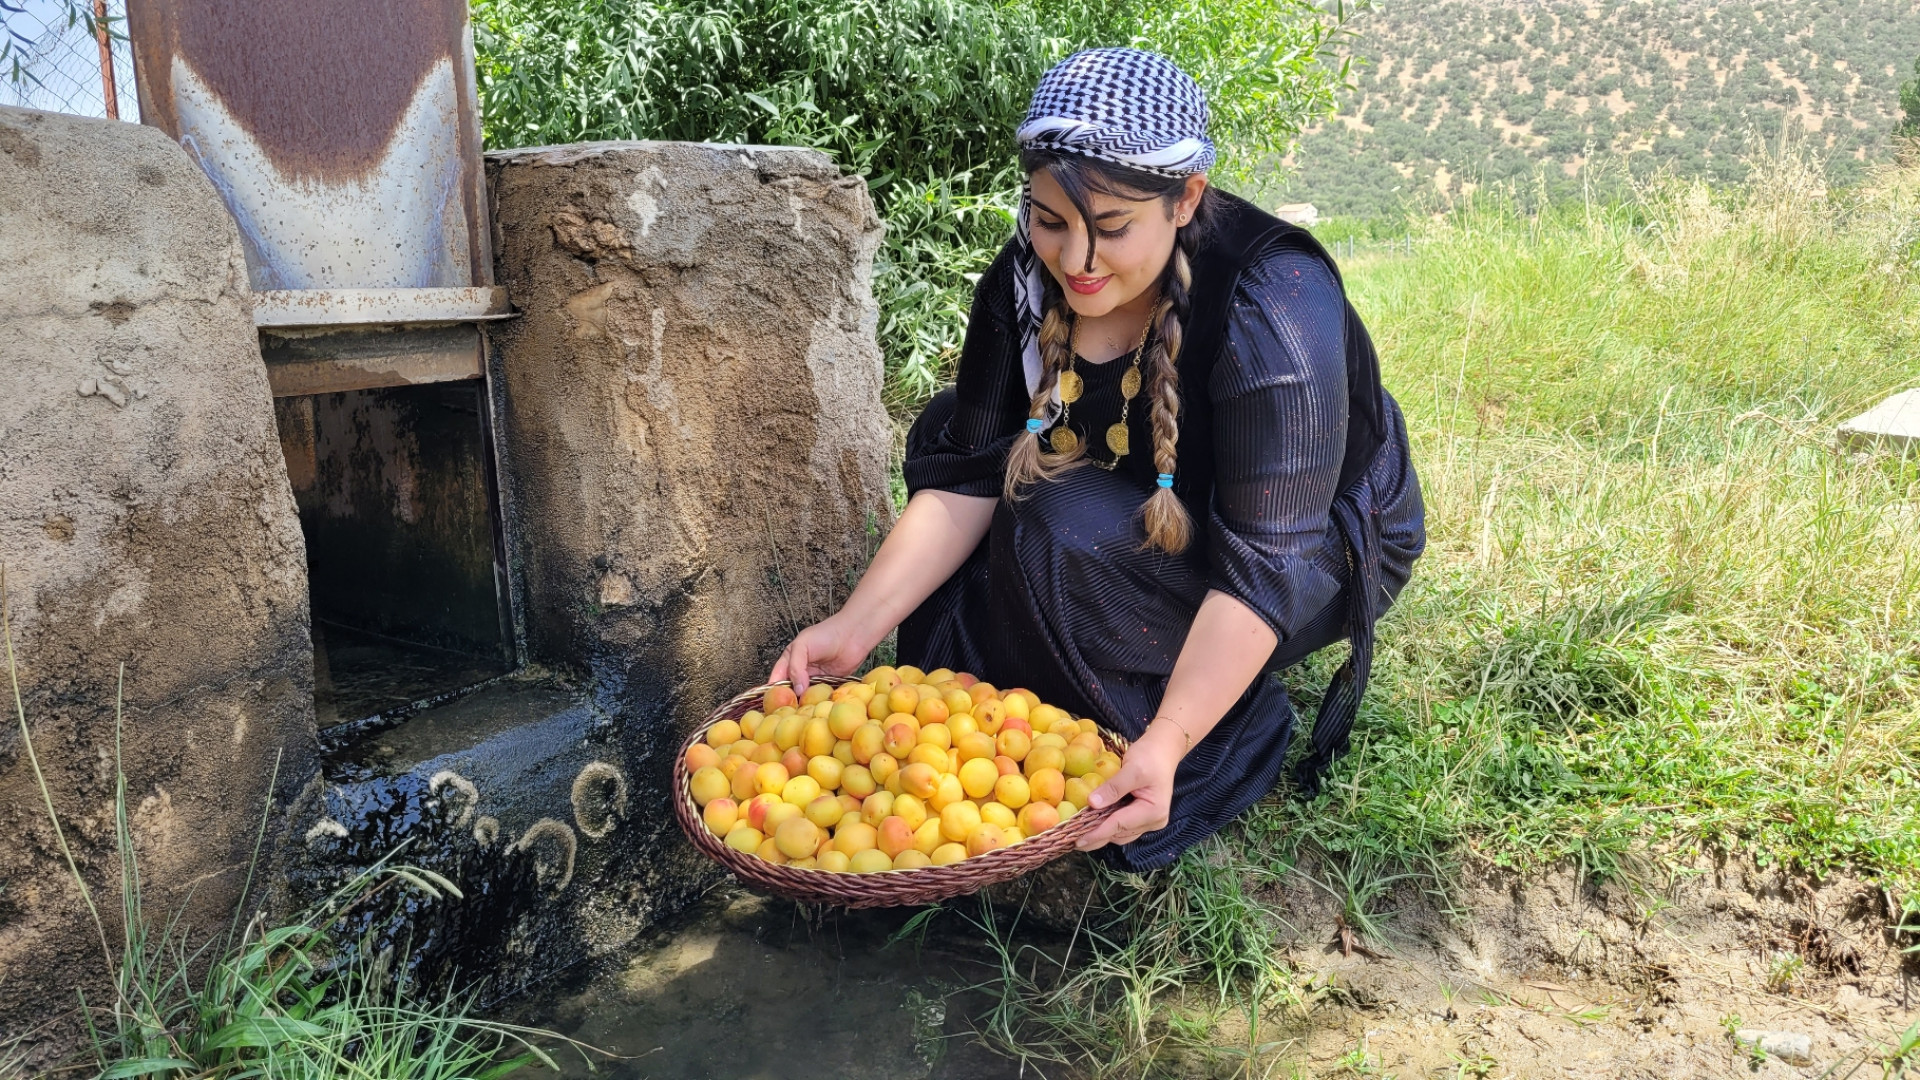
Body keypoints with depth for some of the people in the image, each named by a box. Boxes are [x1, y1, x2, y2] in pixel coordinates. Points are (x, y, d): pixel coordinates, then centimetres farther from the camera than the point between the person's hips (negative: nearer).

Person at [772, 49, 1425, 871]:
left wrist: (1166, 741, -42)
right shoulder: (1030, 280, -14)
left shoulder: (1272, 306, -32)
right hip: (1147, 522, 6)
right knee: (948, 430, -7)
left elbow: (1262, 565, -34)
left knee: (1064, 533, -31)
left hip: (1319, 549, -6)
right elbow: (966, 475, -14)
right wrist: (857, 625, -25)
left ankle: (1237, 738, -8)